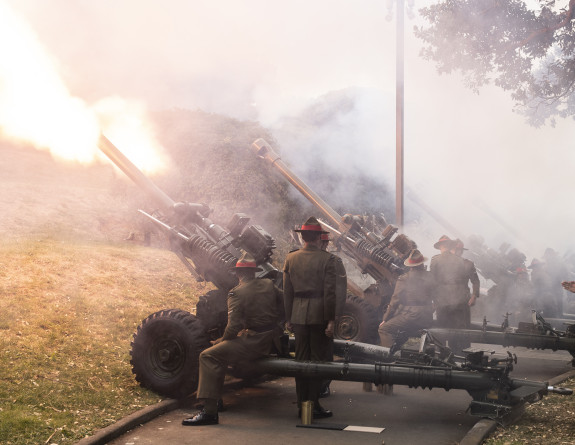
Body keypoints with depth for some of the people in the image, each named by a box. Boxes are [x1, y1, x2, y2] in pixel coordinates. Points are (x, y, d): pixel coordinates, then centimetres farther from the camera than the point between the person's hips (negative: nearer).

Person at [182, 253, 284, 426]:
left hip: (254, 343, -9)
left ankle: (209, 411, -19)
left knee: (209, 356, -10)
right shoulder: (269, 285, 9)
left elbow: (233, 326, -16)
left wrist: (222, 340, 2)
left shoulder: (237, 293, -10)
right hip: (272, 340, 9)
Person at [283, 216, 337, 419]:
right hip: (319, 315, -4)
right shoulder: (327, 258, -7)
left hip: (298, 314, 4)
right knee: (317, 359, 2)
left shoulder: (290, 258, 5)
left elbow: (287, 291, 8)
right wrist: (331, 320, -7)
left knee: (301, 358, 10)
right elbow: (330, 292, -11)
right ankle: (313, 405, 4)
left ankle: (302, 404, 15)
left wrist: (288, 318, 14)